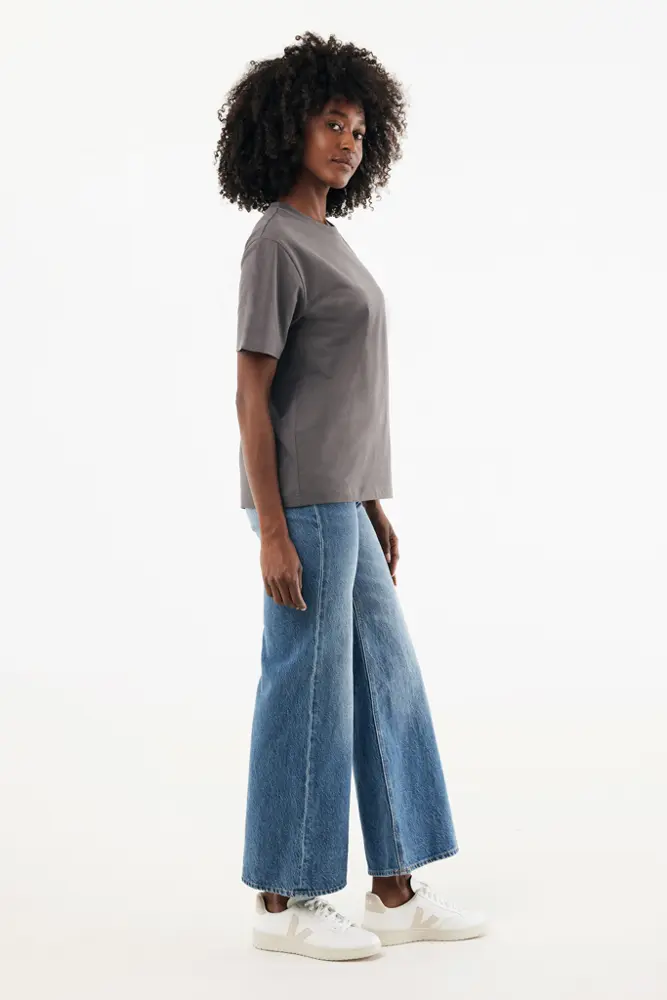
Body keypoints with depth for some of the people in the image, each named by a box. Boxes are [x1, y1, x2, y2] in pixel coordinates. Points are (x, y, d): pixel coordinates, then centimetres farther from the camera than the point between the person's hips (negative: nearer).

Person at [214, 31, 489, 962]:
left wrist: (373, 508, 20)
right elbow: (252, 394, -14)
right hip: (302, 501, -10)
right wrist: (273, 532, -18)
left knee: (388, 684, 10)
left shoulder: (324, 242, 18)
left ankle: (398, 892, 18)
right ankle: (283, 902, 10)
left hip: (342, 500, 10)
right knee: (307, 692, -2)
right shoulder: (273, 243, -10)